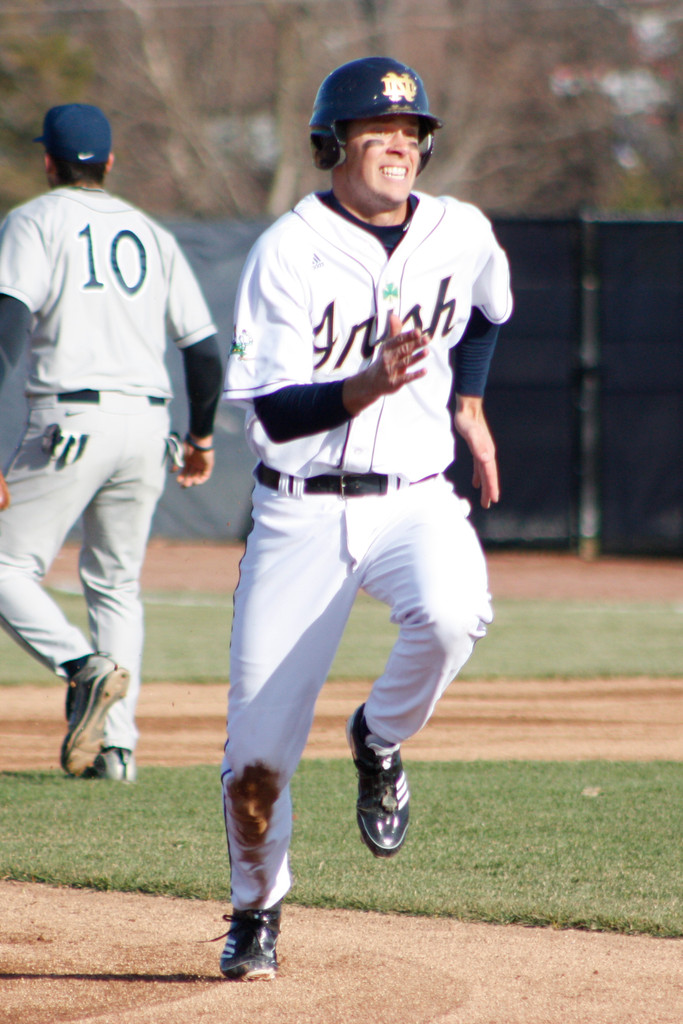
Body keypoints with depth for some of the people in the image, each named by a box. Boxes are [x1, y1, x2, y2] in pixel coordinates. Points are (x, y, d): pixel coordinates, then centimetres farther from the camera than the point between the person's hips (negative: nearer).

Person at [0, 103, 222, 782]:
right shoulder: (152, 235, 18)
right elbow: (204, 349, 15)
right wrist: (201, 436, 30)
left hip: (70, 419, -5)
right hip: (147, 422, 5)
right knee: (115, 585, 16)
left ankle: (85, 668, -25)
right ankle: (116, 745, 6)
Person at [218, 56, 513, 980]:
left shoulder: (463, 234, 3)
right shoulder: (289, 252, -10)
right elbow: (274, 413, -17)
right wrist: (369, 385, -32)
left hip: (414, 502, 2)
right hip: (301, 513, -2)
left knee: (451, 614, -33)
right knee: (259, 743, -3)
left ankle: (380, 743, -2)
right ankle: (256, 913, 22)